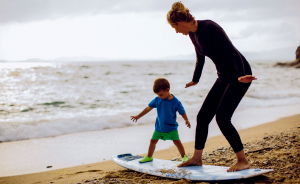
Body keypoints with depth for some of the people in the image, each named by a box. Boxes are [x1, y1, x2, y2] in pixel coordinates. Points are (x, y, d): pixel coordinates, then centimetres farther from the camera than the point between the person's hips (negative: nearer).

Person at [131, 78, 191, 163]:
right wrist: (138, 116, 6)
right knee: (153, 141, 7)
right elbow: (148, 108, 2)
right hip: (159, 126, 4)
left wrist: (187, 121, -16)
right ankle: (149, 157, 23)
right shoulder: (157, 100, -6)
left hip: (171, 126, -3)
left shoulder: (175, 102, -15)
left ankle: (184, 156, 8)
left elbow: (182, 112, -5)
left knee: (176, 141, -8)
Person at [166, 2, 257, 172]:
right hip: (224, 77, 9)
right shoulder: (193, 34, 7)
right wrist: (195, 80, 35)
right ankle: (196, 159, 20)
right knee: (203, 116, 7)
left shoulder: (209, 27, -20)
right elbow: (200, 58, 23)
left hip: (240, 75, -9)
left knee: (222, 118, -16)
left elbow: (232, 51, -26)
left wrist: (240, 76, -36)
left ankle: (243, 161, -5)